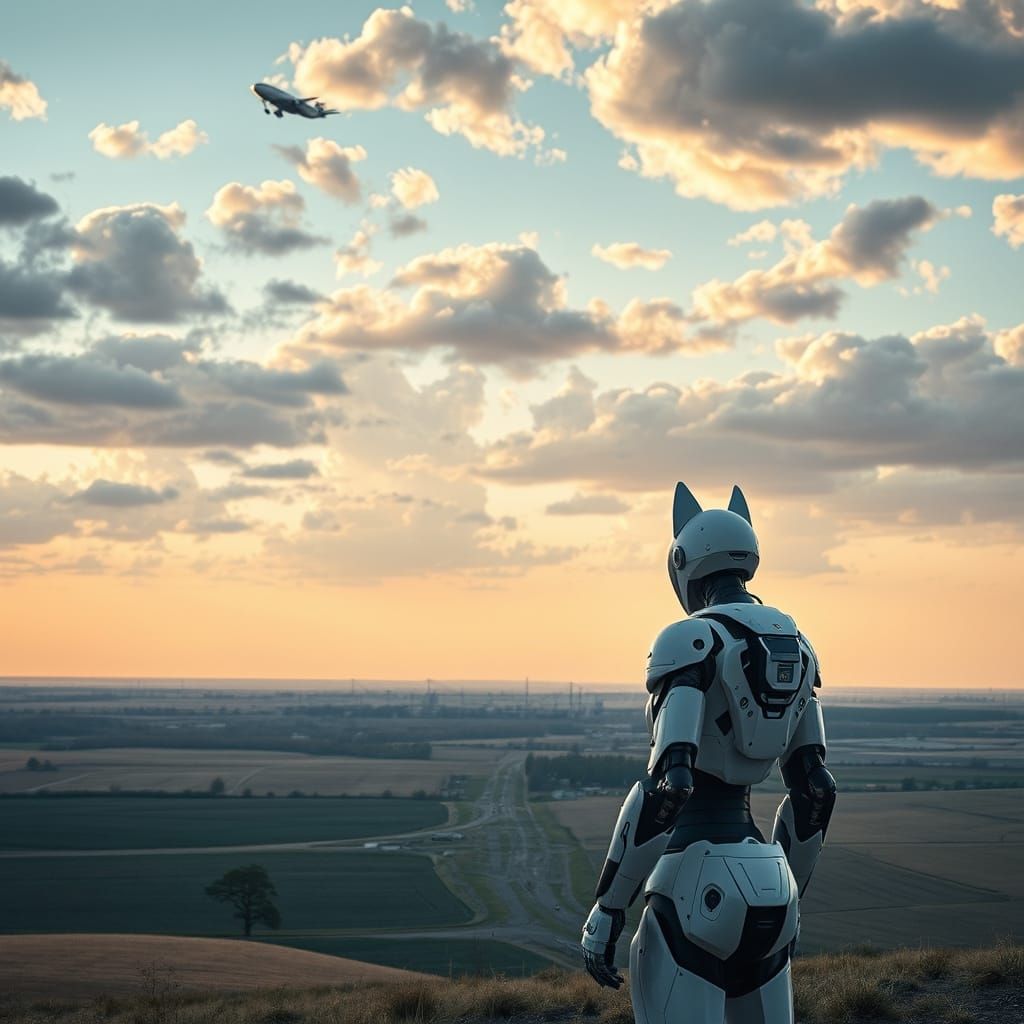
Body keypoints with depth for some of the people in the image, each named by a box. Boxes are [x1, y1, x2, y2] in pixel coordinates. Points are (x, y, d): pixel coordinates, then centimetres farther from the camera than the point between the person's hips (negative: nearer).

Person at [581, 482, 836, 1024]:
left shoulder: (691, 643, -11)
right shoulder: (793, 648, 13)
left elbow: (666, 784, -20)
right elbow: (814, 788, 16)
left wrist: (606, 909, -15)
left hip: (694, 883, -7)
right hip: (763, 881, 8)